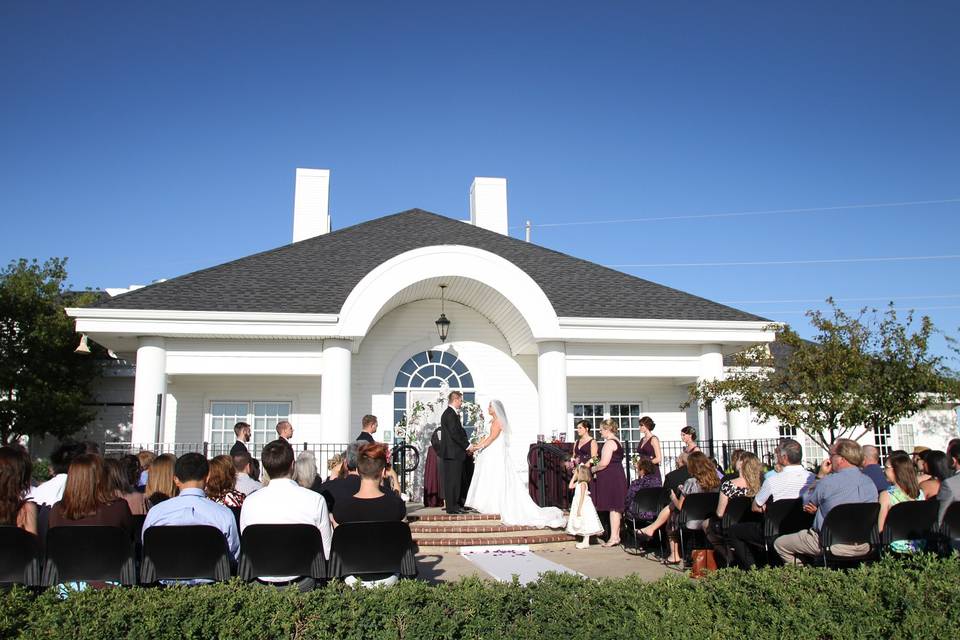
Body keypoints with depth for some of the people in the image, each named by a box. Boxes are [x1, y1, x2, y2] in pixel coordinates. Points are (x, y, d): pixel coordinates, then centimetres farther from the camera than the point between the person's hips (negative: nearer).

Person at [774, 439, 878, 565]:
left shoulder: (828, 482, -17)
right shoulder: (871, 484, 3)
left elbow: (806, 501, 2)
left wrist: (820, 475, 7)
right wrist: (819, 509, 12)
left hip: (835, 546, -7)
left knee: (779, 544, 7)